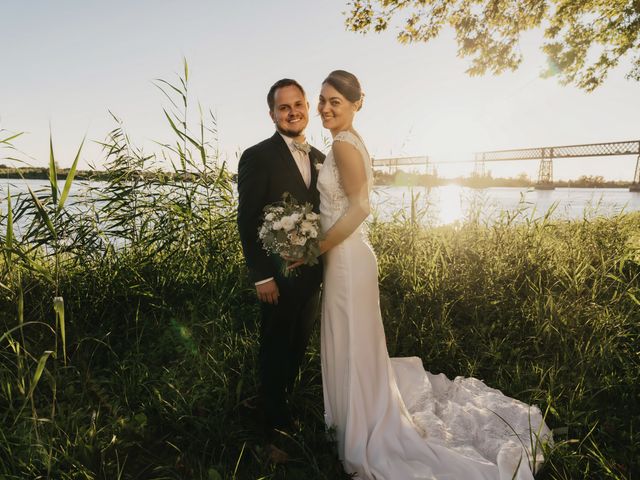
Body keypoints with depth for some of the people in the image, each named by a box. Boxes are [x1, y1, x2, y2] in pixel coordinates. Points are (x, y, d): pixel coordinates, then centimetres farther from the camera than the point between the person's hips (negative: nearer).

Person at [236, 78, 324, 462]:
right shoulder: (257, 157, -10)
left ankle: (283, 407, 42)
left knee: (298, 350, 19)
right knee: (275, 353, 11)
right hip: (280, 275, -6)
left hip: (314, 274, 6)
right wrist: (262, 276, -16)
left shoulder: (320, 158, 10)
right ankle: (277, 431, 31)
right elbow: (247, 222, -13)